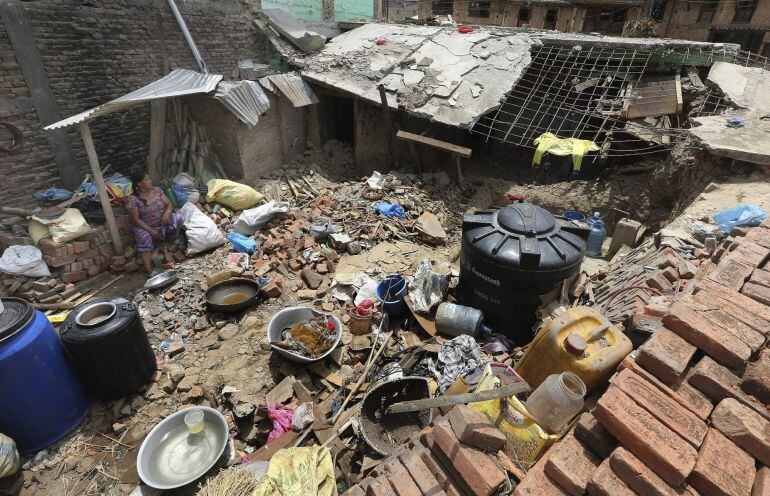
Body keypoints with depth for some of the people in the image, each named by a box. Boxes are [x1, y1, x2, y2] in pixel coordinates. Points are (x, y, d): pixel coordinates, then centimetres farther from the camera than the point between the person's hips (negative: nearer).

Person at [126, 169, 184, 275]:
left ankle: (164, 245, -6)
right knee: (145, 238, -36)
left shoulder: (157, 190, 1)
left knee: (179, 217, -21)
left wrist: (166, 213, -23)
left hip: (163, 223, 4)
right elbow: (136, 219, -15)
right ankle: (149, 271, -37)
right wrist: (152, 231, -25)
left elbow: (169, 204, 1)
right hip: (145, 227, -4)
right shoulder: (132, 199, -12)